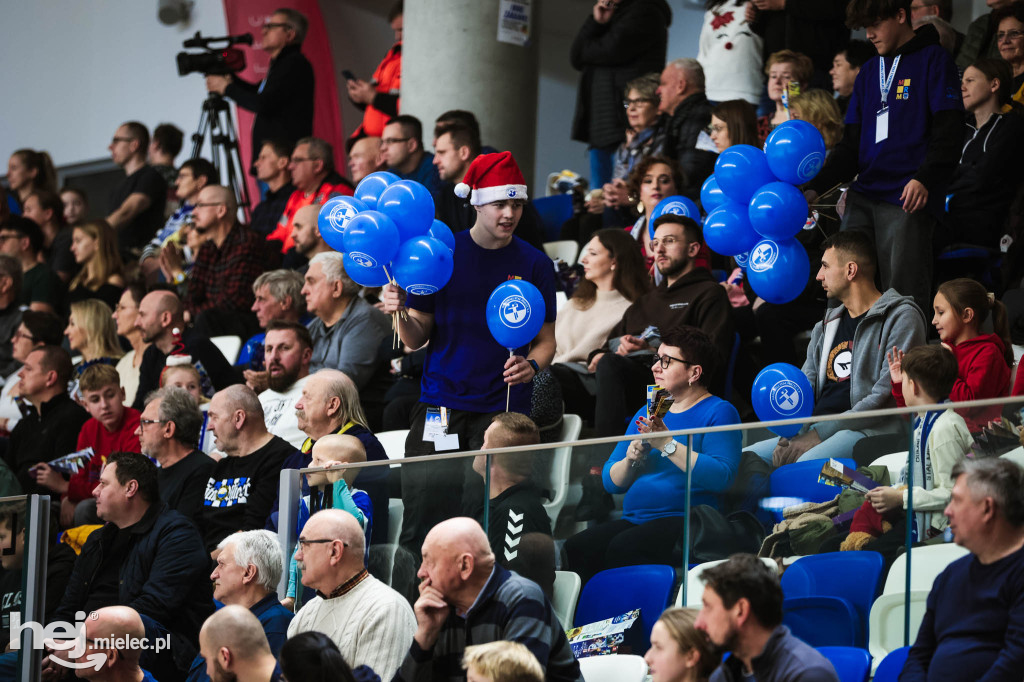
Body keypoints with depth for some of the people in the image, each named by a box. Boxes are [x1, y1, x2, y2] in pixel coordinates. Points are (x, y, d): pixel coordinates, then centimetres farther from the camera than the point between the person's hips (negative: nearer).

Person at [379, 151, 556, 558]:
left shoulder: (534, 264, 5)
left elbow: (546, 340, 10)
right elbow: (417, 338, 5)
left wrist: (532, 365, -11)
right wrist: (400, 314, -16)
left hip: (504, 407, 0)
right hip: (440, 402, 0)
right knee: (423, 510, -4)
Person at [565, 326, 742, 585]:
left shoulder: (718, 412, 3)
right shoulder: (647, 413, 24)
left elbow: (721, 476, -15)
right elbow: (611, 482, 20)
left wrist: (668, 445, -17)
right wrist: (630, 460, -2)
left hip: (685, 519, -6)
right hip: (635, 520, 7)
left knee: (623, 547, -35)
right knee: (576, 548, -23)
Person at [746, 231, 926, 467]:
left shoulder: (901, 317, 0)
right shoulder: (827, 325, 26)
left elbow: (886, 396, -11)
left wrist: (821, 433, -14)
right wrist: (789, 437, -3)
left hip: (870, 430, -8)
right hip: (817, 431, 8)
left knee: (807, 464, -38)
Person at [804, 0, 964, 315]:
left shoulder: (933, 60, 2)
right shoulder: (870, 70, 21)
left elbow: (947, 132, -7)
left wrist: (924, 179, -22)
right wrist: (815, 188, 9)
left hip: (908, 198, -7)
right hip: (864, 196, 7)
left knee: (902, 294, -11)